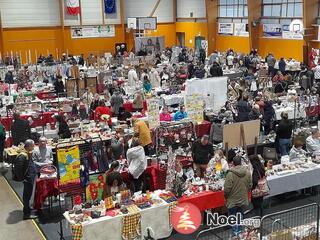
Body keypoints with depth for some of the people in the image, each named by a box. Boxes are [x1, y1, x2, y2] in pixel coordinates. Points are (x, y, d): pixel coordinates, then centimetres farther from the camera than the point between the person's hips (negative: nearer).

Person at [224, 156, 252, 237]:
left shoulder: (230, 174, -24)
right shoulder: (247, 172, -8)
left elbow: (227, 188, -21)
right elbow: (250, 185, 2)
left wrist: (226, 196, -2)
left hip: (233, 200, -5)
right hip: (243, 199, 5)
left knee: (232, 215, 12)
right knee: (240, 214, 22)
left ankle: (235, 231, 14)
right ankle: (239, 230, 32)